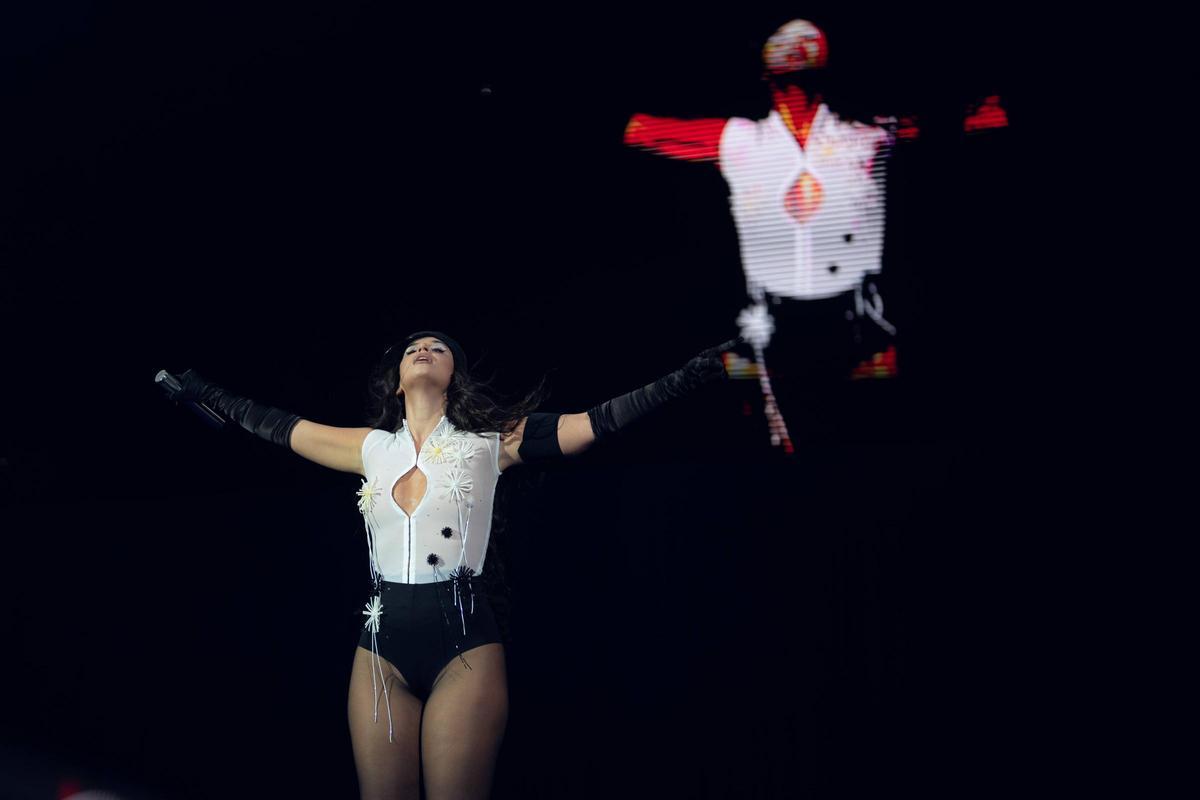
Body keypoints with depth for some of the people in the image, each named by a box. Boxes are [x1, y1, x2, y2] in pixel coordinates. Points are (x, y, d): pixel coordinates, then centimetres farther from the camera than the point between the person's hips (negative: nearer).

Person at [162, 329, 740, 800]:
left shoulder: (489, 440, 4)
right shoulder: (372, 448, 14)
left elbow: (598, 423, -2)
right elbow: (277, 427, 25)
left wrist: (697, 372, -9)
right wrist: (204, 393, 31)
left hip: (465, 640, -3)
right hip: (383, 641, 3)